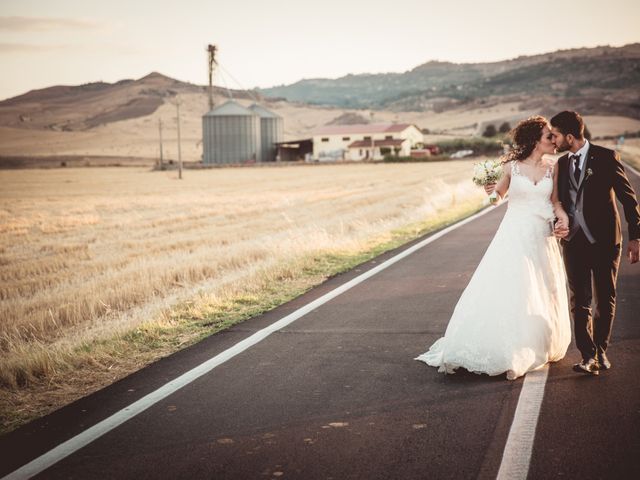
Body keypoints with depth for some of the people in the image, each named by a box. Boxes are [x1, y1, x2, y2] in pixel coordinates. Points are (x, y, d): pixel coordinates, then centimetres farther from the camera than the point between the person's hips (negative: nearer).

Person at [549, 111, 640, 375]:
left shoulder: (605, 157, -8)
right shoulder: (561, 163, 7)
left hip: (604, 240, -4)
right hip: (574, 241, 4)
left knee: (605, 300, 8)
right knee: (579, 302, 1)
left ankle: (600, 350, 25)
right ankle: (588, 355, 7)